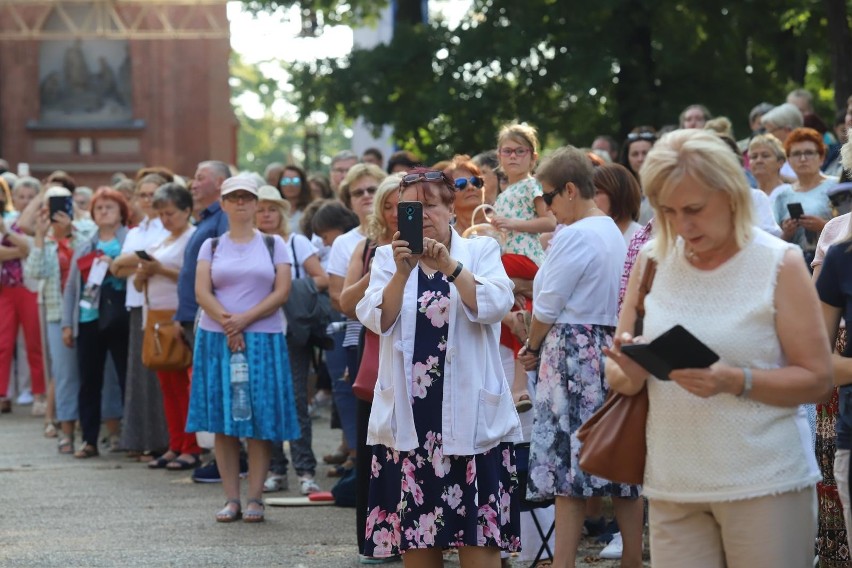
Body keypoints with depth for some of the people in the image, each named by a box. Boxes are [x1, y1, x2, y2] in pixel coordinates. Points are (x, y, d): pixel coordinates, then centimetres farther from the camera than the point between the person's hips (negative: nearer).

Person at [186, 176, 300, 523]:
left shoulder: (274, 245, 7)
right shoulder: (211, 247, 10)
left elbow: (282, 292, -2)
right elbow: (201, 292, 0)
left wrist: (245, 319, -12)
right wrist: (228, 324, -15)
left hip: (263, 338, -1)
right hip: (217, 339, 1)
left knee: (261, 420, -4)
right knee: (223, 422, -1)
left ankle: (255, 498, 0)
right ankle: (231, 499, 3)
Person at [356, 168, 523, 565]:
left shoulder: (481, 251, 6)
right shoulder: (388, 257, 9)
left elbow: (496, 306, -11)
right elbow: (377, 320, -5)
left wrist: (450, 266, -22)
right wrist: (402, 272, -19)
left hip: (469, 410, -2)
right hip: (410, 412, 2)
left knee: (478, 530, -6)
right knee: (414, 522, 5)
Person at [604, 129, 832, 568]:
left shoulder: (780, 264, -4)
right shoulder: (653, 260, 7)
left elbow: (817, 379, -5)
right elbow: (618, 378, 12)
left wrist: (733, 381, -20)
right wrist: (630, 373, -12)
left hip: (765, 484, -3)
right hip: (672, 487, 3)